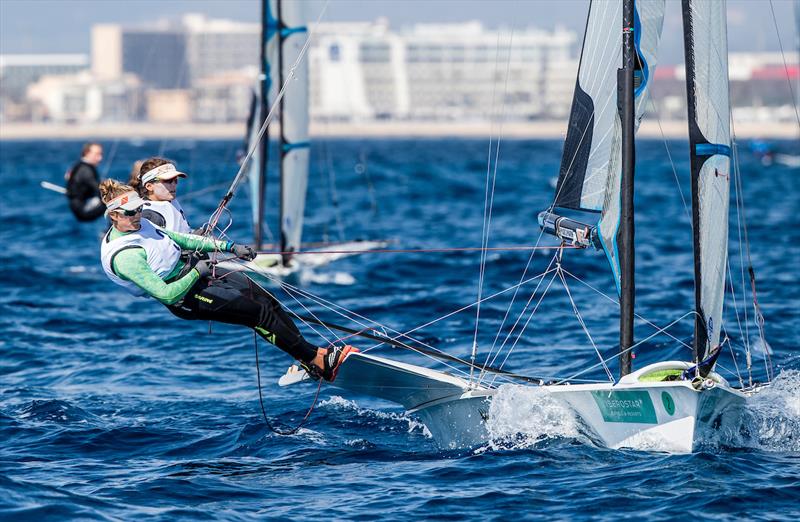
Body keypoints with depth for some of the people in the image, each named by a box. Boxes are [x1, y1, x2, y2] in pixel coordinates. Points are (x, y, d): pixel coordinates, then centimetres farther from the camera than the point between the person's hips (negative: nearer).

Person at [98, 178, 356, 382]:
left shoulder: (139, 224, 3)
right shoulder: (123, 257, -25)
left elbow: (179, 238, 15)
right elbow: (166, 294, -27)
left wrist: (229, 247, 12)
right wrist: (197, 272, -16)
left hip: (193, 268, 9)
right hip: (185, 296, -9)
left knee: (266, 299, 0)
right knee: (259, 312, -13)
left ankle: (310, 360, 6)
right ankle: (317, 359, -4)